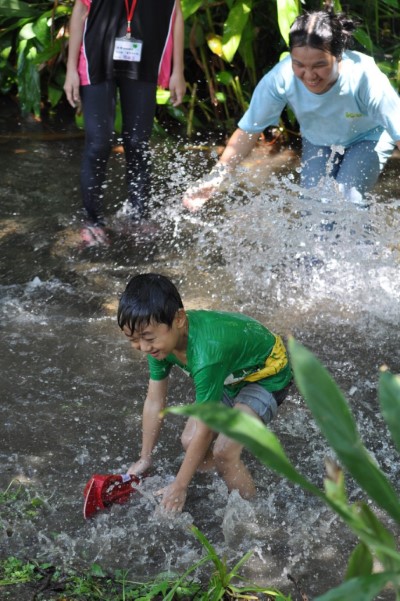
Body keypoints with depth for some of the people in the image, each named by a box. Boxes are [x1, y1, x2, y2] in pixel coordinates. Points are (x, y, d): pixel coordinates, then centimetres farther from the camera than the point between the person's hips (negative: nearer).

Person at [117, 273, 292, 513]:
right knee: (190, 442, -4)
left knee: (223, 451, -21)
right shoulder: (162, 339, -20)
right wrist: (144, 459, 1)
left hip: (267, 373, -8)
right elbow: (155, 403, -6)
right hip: (232, 375, 8)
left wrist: (179, 487, -23)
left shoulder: (206, 353, -42)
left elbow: (204, 429, -33)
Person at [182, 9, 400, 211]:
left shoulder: (365, 79, -39)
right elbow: (248, 130, -21)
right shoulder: (280, 78, -33)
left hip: (367, 138, -2)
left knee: (347, 200, -23)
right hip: (318, 141, 3)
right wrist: (215, 178, -30)